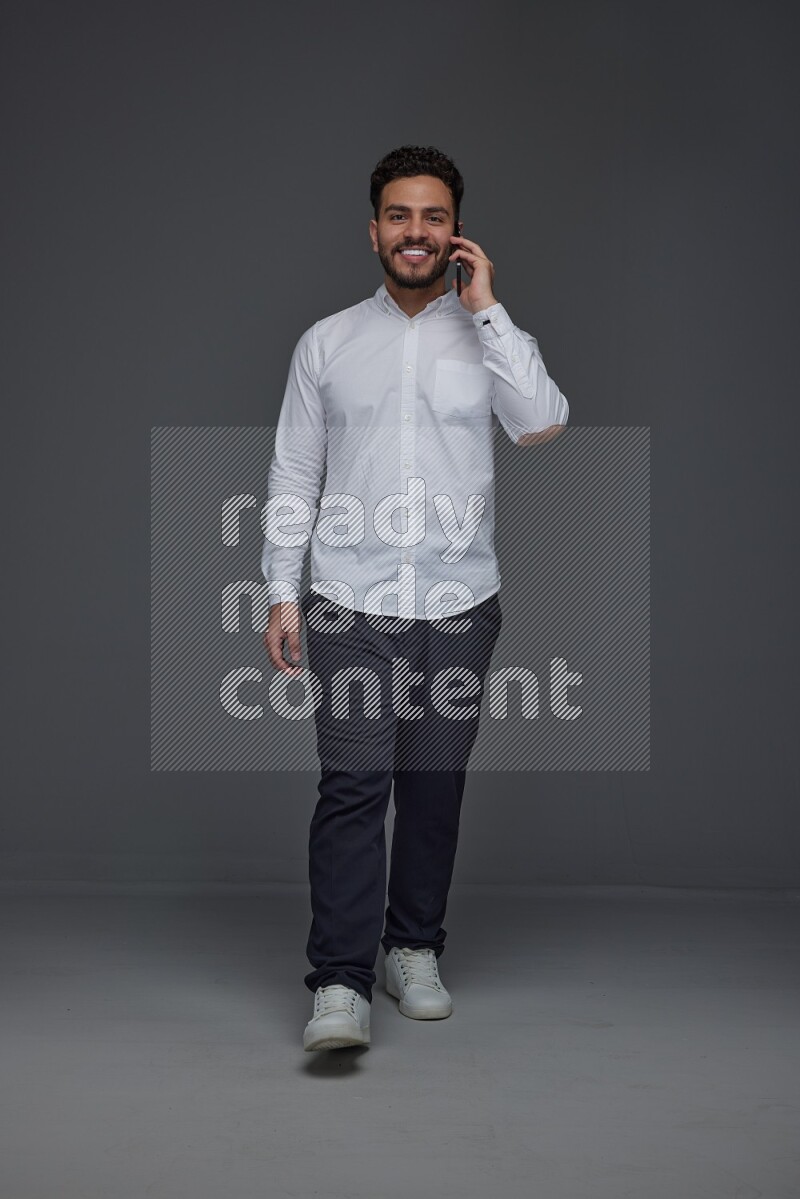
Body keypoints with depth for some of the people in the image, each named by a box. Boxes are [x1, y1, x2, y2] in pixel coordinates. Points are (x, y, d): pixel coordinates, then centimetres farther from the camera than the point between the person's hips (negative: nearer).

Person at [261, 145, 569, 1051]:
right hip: (350, 604, -1)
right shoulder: (327, 343, 8)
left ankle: (414, 950, 24)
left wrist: (485, 311, -10)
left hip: (458, 604, 1)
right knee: (352, 785, -8)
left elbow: (542, 424, -12)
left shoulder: (490, 336, 7)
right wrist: (282, 592, 2)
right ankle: (340, 983, -6)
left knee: (435, 786, 7)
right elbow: (293, 474, 8)